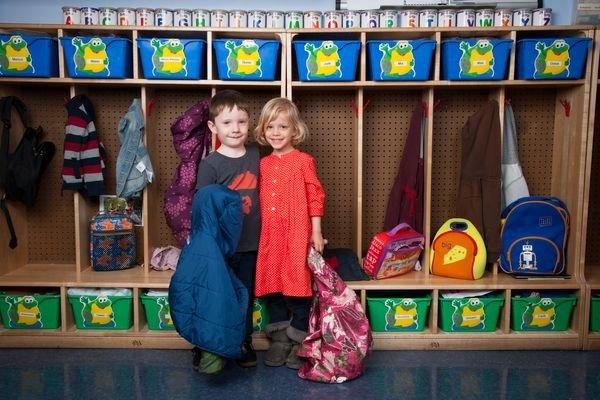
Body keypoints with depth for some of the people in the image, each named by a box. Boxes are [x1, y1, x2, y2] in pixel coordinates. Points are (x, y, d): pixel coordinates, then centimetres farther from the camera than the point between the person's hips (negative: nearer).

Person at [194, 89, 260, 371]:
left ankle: (244, 344, 33)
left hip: (250, 242, 4)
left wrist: (262, 231, 11)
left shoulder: (255, 154, 2)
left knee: (246, 296, 16)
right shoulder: (210, 164, -11)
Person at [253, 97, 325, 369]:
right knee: (272, 286, 9)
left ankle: (299, 342, 15)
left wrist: (316, 232, -5)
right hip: (268, 235, 5)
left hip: (297, 234, -5)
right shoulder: (263, 164, 12)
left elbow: (315, 197, -3)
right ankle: (279, 339, 23)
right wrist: (256, 231, 14)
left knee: (298, 286, 0)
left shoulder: (303, 161, -3)